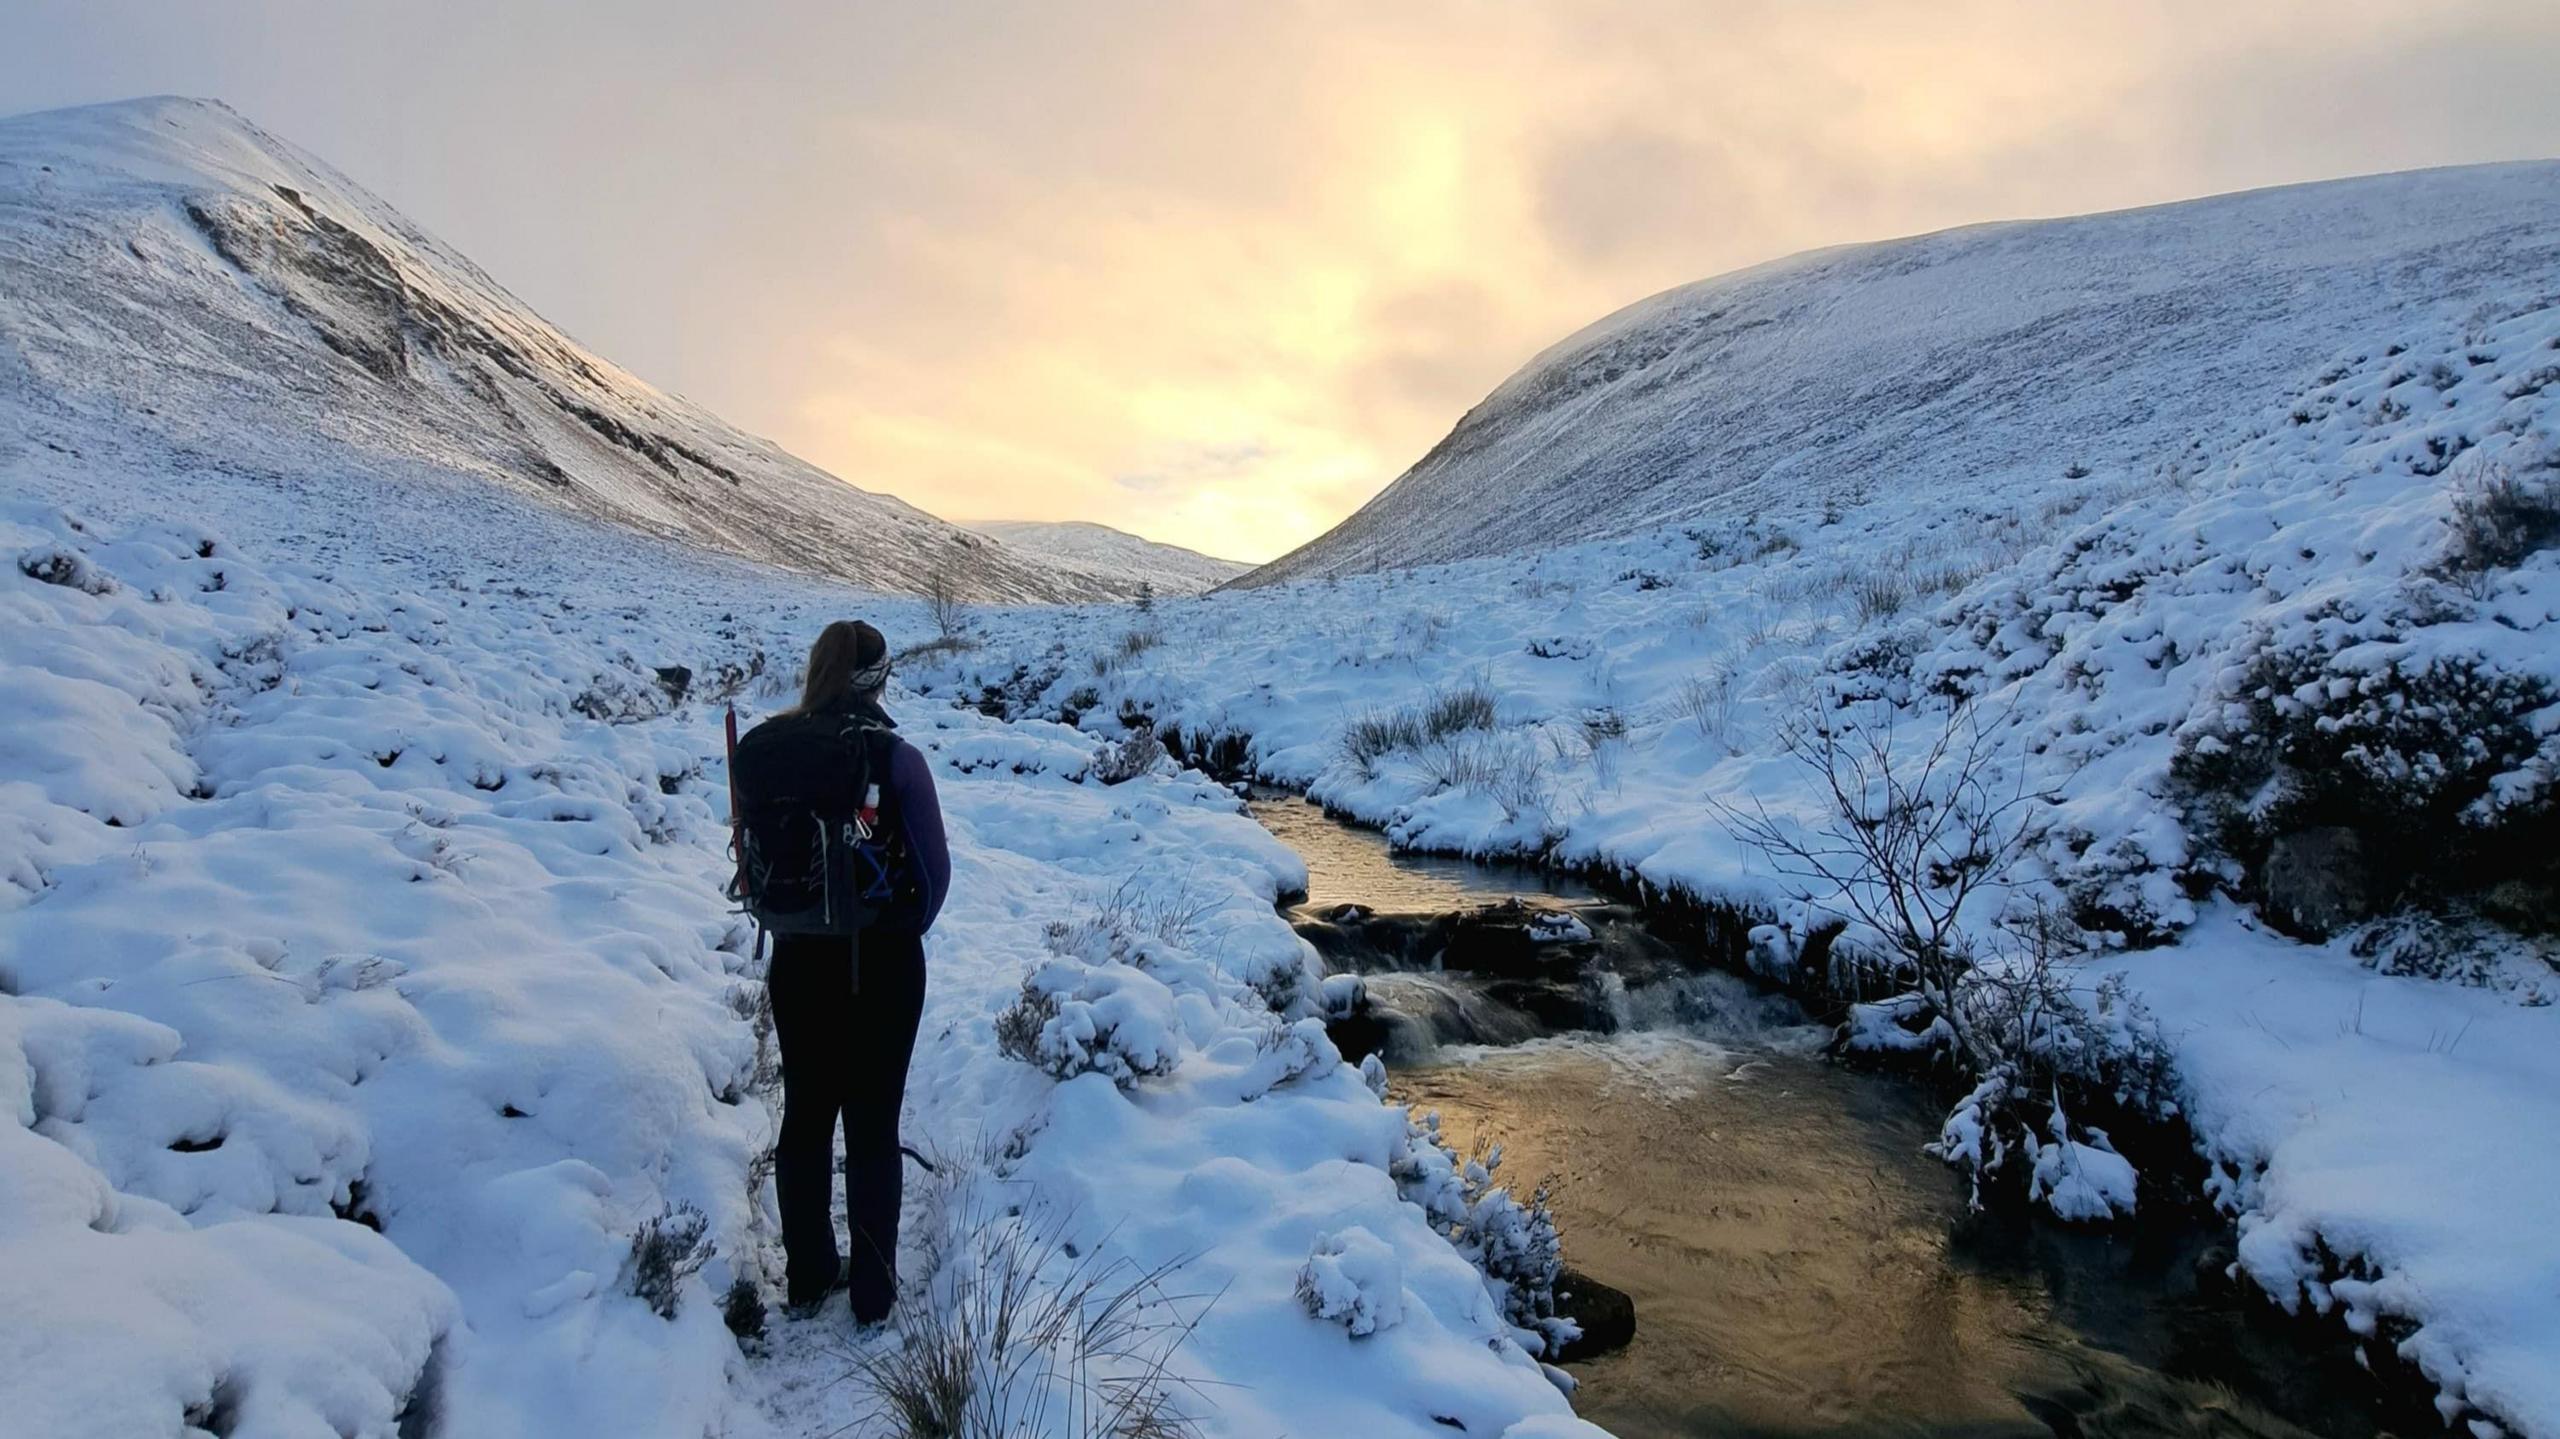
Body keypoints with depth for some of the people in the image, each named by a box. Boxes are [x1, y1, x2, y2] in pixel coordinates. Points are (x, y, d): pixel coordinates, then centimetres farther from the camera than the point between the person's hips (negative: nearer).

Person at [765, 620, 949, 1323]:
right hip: (884, 963, -3)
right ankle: (872, 1291, 20)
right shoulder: (899, 761, -16)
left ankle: (808, 1276, 30)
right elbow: (934, 870, -10)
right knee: (873, 1126, 9)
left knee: (805, 1115, 17)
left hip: (799, 958, 3)